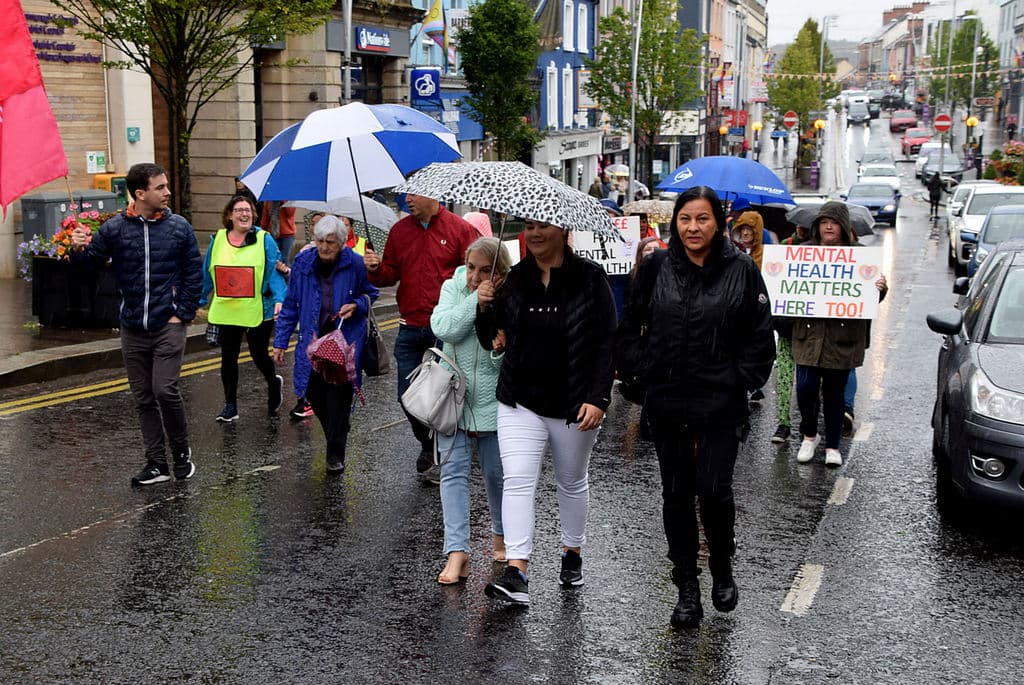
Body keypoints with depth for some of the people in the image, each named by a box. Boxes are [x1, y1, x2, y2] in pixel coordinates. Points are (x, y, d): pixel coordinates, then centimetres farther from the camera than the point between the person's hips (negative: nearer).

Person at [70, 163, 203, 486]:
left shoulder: (179, 227, 0)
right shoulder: (114, 228, 0)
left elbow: (194, 274, 4)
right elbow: (90, 261, 1)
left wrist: (182, 313, -3)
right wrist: (78, 250, -21)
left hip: (168, 325, -2)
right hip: (132, 328, 3)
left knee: (165, 389, -13)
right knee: (143, 398, 8)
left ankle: (181, 451, 9)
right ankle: (156, 463, 17)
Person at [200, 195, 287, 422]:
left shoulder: (264, 240, -3)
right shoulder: (218, 240, 6)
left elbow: (275, 272, -7)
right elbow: (207, 274, 14)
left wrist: (279, 299, -20)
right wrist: (199, 302, 16)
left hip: (258, 312, -3)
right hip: (226, 312, 3)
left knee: (259, 355, 6)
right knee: (228, 358, 8)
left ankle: (274, 383, 38)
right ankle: (230, 405, 20)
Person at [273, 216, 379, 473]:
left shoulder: (355, 264, -8)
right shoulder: (303, 262, -1)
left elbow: (371, 294, 10)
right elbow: (290, 305, 7)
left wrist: (356, 306, -12)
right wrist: (281, 341, 6)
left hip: (345, 339, -3)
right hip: (312, 340, 3)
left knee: (339, 396, -6)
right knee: (314, 394, 6)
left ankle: (336, 454, 6)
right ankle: (334, 439, 32)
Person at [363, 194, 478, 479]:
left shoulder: (460, 229, -4)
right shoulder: (399, 230, 9)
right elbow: (391, 274, 15)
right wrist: (376, 269, -7)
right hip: (410, 327, 4)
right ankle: (428, 446, 31)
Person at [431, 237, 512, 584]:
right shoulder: (453, 288, 0)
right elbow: (445, 328, -19)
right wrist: (478, 299, -19)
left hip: (492, 402, -1)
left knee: (496, 473, 10)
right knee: (454, 471, -5)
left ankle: (501, 533, 34)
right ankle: (457, 550, -5)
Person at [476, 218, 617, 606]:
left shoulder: (589, 278, -6)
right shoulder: (514, 279, 4)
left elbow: (606, 343, -9)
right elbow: (492, 340, 9)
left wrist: (598, 398, -18)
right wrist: (484, 309, -11)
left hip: (574, 405, -2)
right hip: (520, 402, 2)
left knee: (571, 483, 16)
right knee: (518, 481, -11)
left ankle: (572, 553, 37)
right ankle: (516, 574, -13)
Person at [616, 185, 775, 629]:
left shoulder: (741, 270, -2)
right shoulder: (657, 267, 2)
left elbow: (759, 335, 3)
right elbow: (630, 325, 11)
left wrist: (742, 378, -3)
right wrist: (640, 368, 2)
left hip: (721, 404, -2)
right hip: (667, 401, 3)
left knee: (714, 490, -7)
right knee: (676, 493, 8)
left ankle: (722, 571, 22)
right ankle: (687, 590, 20)